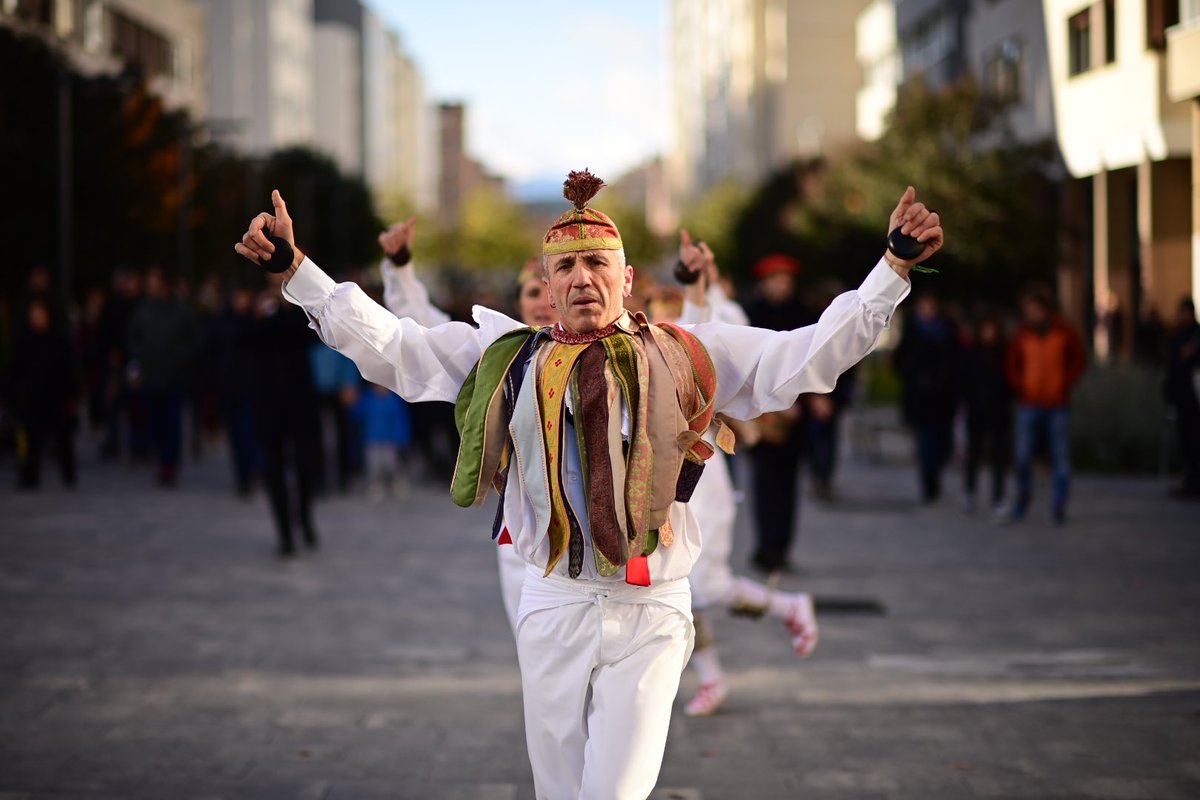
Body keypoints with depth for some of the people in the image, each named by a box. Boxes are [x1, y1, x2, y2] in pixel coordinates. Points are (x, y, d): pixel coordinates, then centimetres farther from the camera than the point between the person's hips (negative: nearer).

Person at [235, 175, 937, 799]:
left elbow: (809, 355, -1)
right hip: (552, 606, 2)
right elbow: (385, 344, 8)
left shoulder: (684, 357, 2)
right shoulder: (506, 356, 7)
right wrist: (295, 267, 2)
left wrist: (894, 268, -9)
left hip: (651, 608, -2)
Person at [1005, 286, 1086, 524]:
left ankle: (1059, 505, 6)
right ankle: (1023, 496, 18)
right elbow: (1011, 364, 13)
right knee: (1022, 455, -3)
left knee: (1060, 456, -1)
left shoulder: (1064, 332, 1)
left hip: (1058, 406, -1)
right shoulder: (1022, 335, 5)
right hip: (1029, 405, 1)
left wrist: (1064, 385, -1)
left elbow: (1078, 361, 8)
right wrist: (1020, 387, 2)